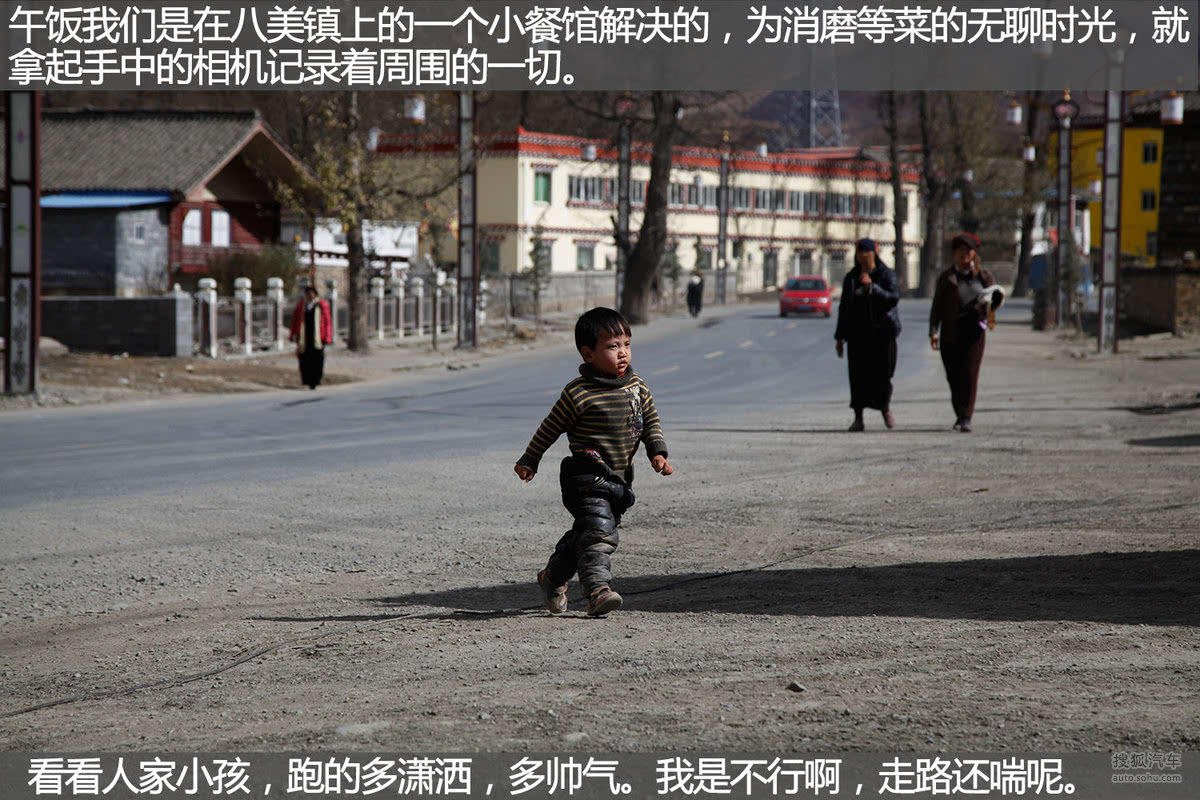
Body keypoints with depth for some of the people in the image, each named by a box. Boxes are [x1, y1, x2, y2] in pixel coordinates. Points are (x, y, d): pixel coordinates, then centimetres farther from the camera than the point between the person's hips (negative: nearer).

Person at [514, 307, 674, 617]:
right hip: (587, 476, -7)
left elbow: (651, 421, 17)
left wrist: (658, 452, 1)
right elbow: (550, 428, -2)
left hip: (619, 479, 7)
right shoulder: (578, 393, -12)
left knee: (583, 535, 17)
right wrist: (529, 461, 5)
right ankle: (598, 589, -31)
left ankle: (552, 577, 36)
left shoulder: (637, 387, 7)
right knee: (598, 530, -23)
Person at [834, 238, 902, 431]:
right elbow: (844, 307, 13)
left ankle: (885, 407, 24)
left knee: (882, 373, -4)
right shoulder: (851, 278, 10)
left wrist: (872, 287, -24)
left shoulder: (886, 275, 1)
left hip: (882, 332, -2)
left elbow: (894, 298, -13)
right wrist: (840, 337, 10)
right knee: (858, 375, -4)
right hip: (858, 333, 2)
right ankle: (858, 417, 0)